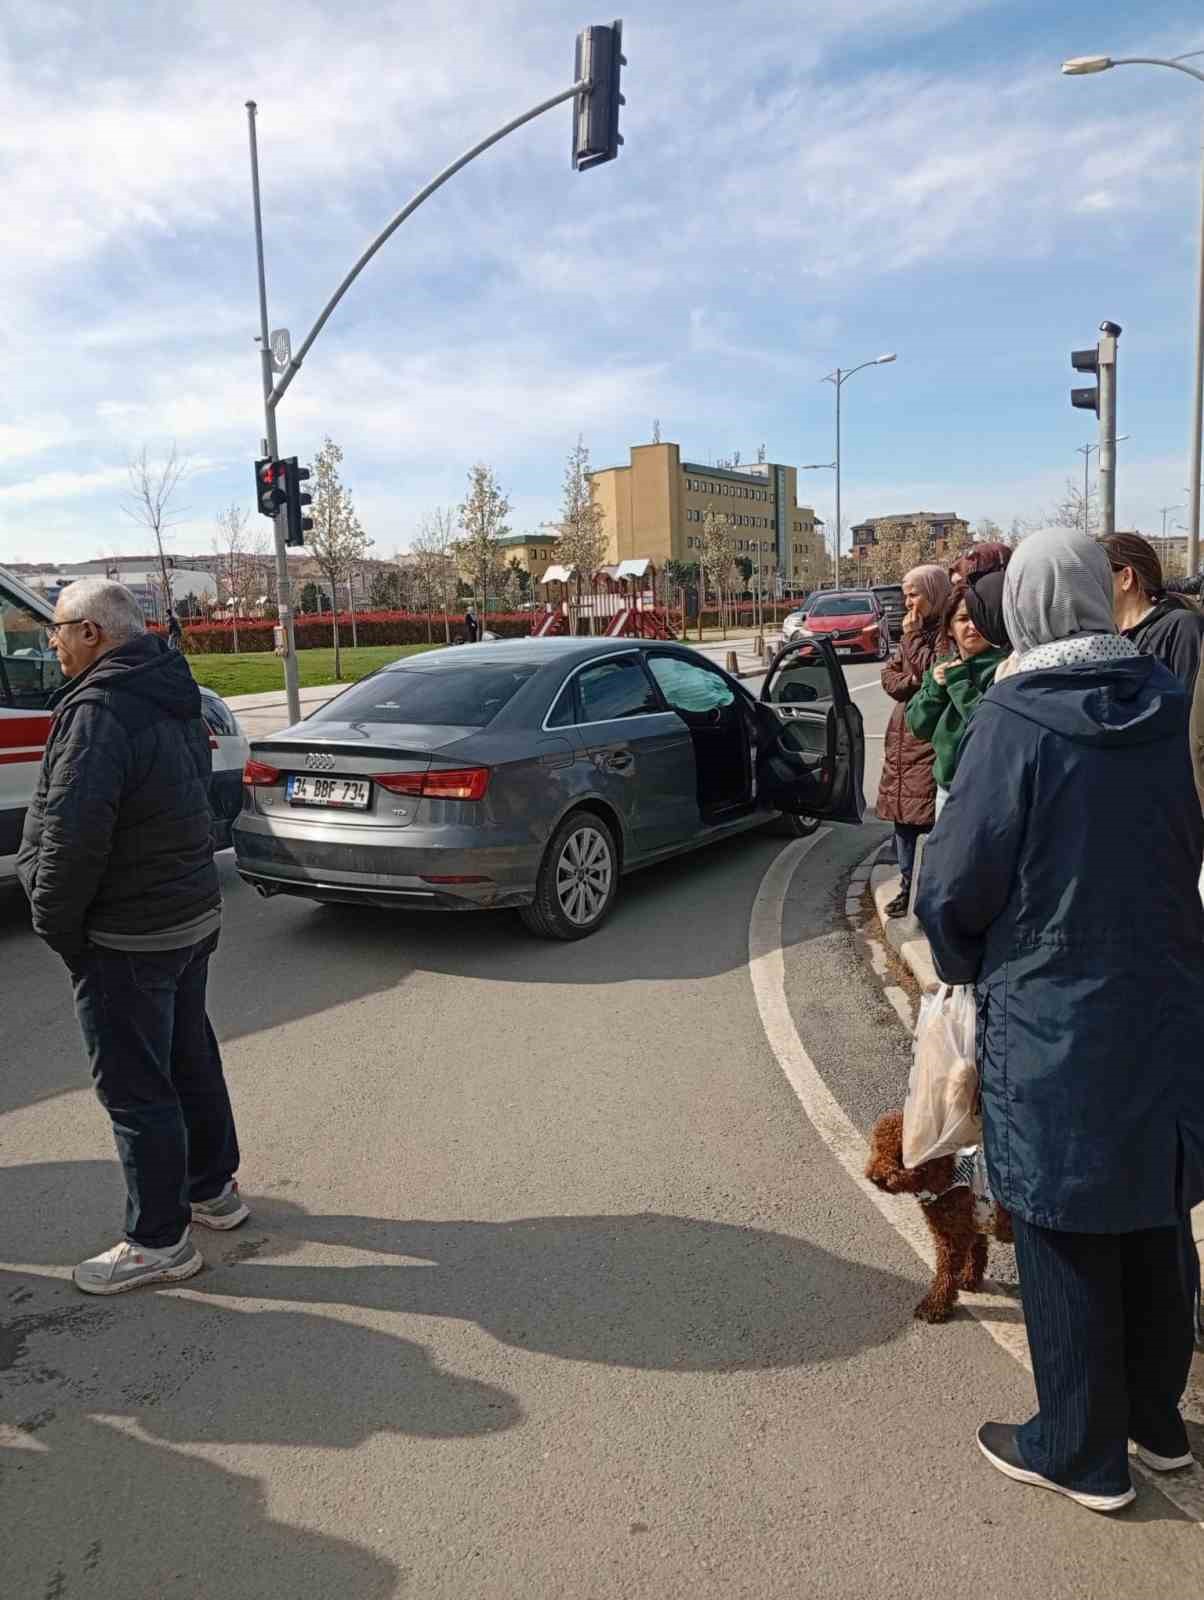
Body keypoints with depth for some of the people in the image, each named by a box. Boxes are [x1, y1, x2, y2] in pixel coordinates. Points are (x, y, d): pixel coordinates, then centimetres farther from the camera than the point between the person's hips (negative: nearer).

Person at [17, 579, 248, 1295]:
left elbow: (71, 832, -27)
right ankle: (213, 1189, 36)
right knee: (189, 1060, 21)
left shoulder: (97, 710, -21)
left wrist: (55, 921, -12)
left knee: (135, 1087, 2)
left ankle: (159, 1242, 14)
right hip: (194, 913, 9)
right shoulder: (173, 698, 9)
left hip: (127, 937, -9)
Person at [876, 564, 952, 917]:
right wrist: (913, 683, -7)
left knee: (931, 816, -6)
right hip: (902, 733, 8)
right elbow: (890, 675, 12)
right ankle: (906, 885, 23)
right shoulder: (914, 629, 14)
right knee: (900, 812, 12)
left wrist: (914, 636, -13)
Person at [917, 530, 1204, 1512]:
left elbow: (955, 887, -14)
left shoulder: (1014, 723, -19)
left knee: (1066, 1239, 10)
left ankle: (1083, 1452, 26)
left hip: (1053, 1028, -6)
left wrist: (963, 964, 5)